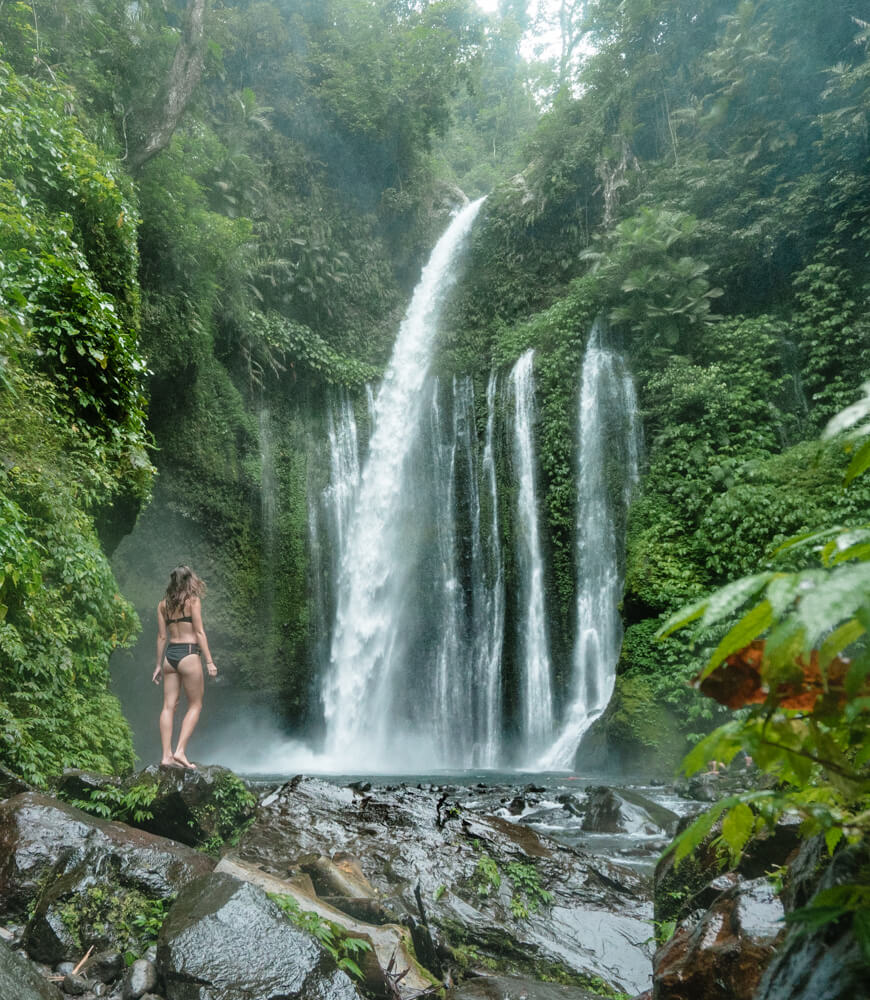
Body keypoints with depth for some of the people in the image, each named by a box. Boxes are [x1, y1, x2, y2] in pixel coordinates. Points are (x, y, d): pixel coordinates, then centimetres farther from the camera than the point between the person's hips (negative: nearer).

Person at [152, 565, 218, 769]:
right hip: (188, 654, -5)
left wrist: (159, 664, 16)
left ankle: (167, 755, 4)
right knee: (195, 705, 4)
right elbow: (199, 632, -8)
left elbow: (162, 636, 11)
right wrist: (209, 661, -7)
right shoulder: (193, 600, -4)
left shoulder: (163, 604, 11)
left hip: (170, 655, 5)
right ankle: (180, 751, -4)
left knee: (169, 706, 5)